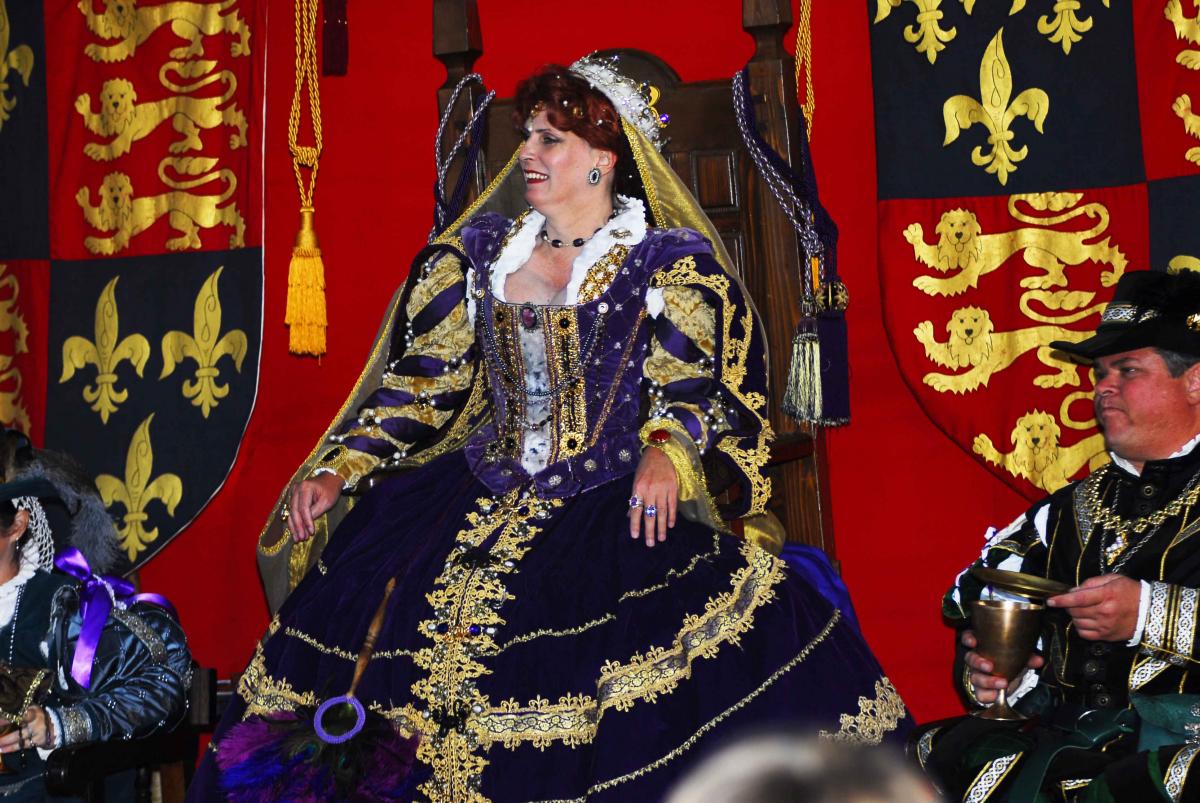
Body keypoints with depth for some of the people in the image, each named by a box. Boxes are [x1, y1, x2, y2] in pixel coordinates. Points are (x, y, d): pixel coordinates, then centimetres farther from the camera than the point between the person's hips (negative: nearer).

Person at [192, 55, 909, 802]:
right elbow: (421, 377, 13)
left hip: (616, 507, -3)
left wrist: (667, 449, -27)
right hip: (484, 497, 4)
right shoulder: (482, 253, 15)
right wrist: (338, 468, 3)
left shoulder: (669, 263, 4)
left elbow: (692, 383, -5)